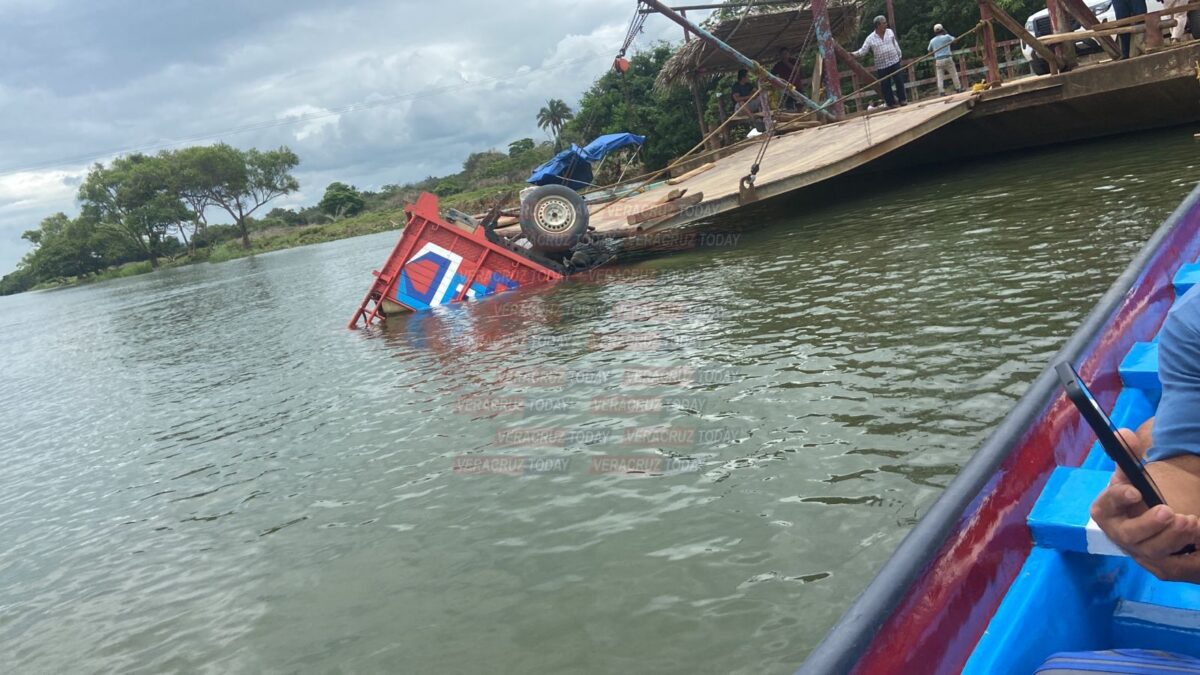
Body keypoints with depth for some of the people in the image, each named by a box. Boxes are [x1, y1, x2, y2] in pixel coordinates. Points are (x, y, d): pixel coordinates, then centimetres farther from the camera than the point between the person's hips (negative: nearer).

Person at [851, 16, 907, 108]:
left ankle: (902, 99, 17)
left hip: (894, 62, 2)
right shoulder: (870, 38, -6)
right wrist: (853, 54, -23)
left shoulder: (890, 32, 4)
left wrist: (899, 55, 17)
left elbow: (895, 44, 14)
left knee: (899, 81, 3)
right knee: (885, 85, 2)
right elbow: (862, 51, -7)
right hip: (881, 66, -2)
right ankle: (891, 102, 14)